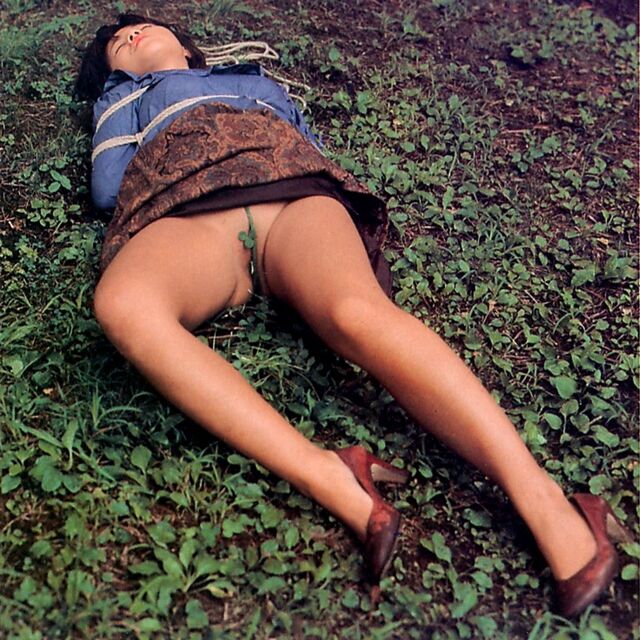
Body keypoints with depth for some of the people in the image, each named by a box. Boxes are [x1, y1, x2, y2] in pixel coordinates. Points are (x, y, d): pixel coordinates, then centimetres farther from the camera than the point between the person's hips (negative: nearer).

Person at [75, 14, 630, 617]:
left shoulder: (258, 81, 41)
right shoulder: (121, 97, 38)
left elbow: (313, 154, 27)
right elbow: (107, 188, 19)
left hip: (295, 196, 1)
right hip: (183, 217, 0)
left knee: (358, 313, -35)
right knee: (123, 303, -39)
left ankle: (547, 507, -45)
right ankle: (329, 480, -46)